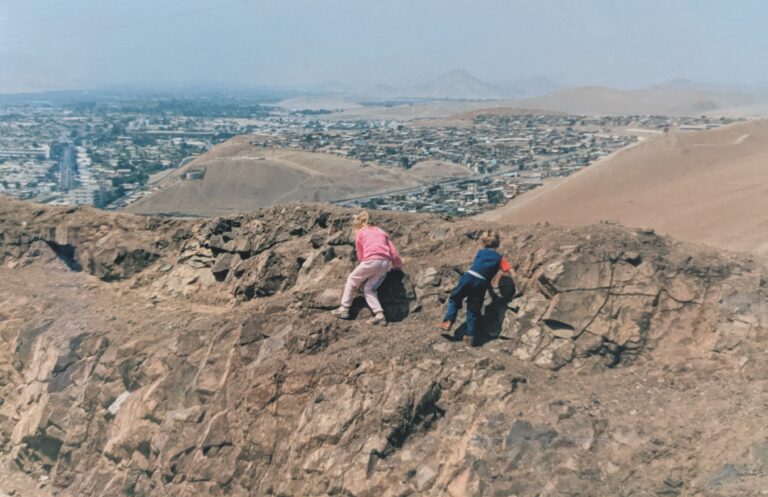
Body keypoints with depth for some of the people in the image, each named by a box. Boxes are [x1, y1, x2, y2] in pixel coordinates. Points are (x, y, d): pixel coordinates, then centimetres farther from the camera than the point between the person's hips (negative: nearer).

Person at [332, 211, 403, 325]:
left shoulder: (360, 233, 16)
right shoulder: (381, 231, 28)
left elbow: (360, 255, 19)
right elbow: (393, 250, 24)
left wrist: (362, 263, 36)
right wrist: (399, 265, 34)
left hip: (372, 260, -5)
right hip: (386, 262, 5)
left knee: (352, 279, 17)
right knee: (369, 289, 15)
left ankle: (344, 309, 15)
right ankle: (379, 315, 0)